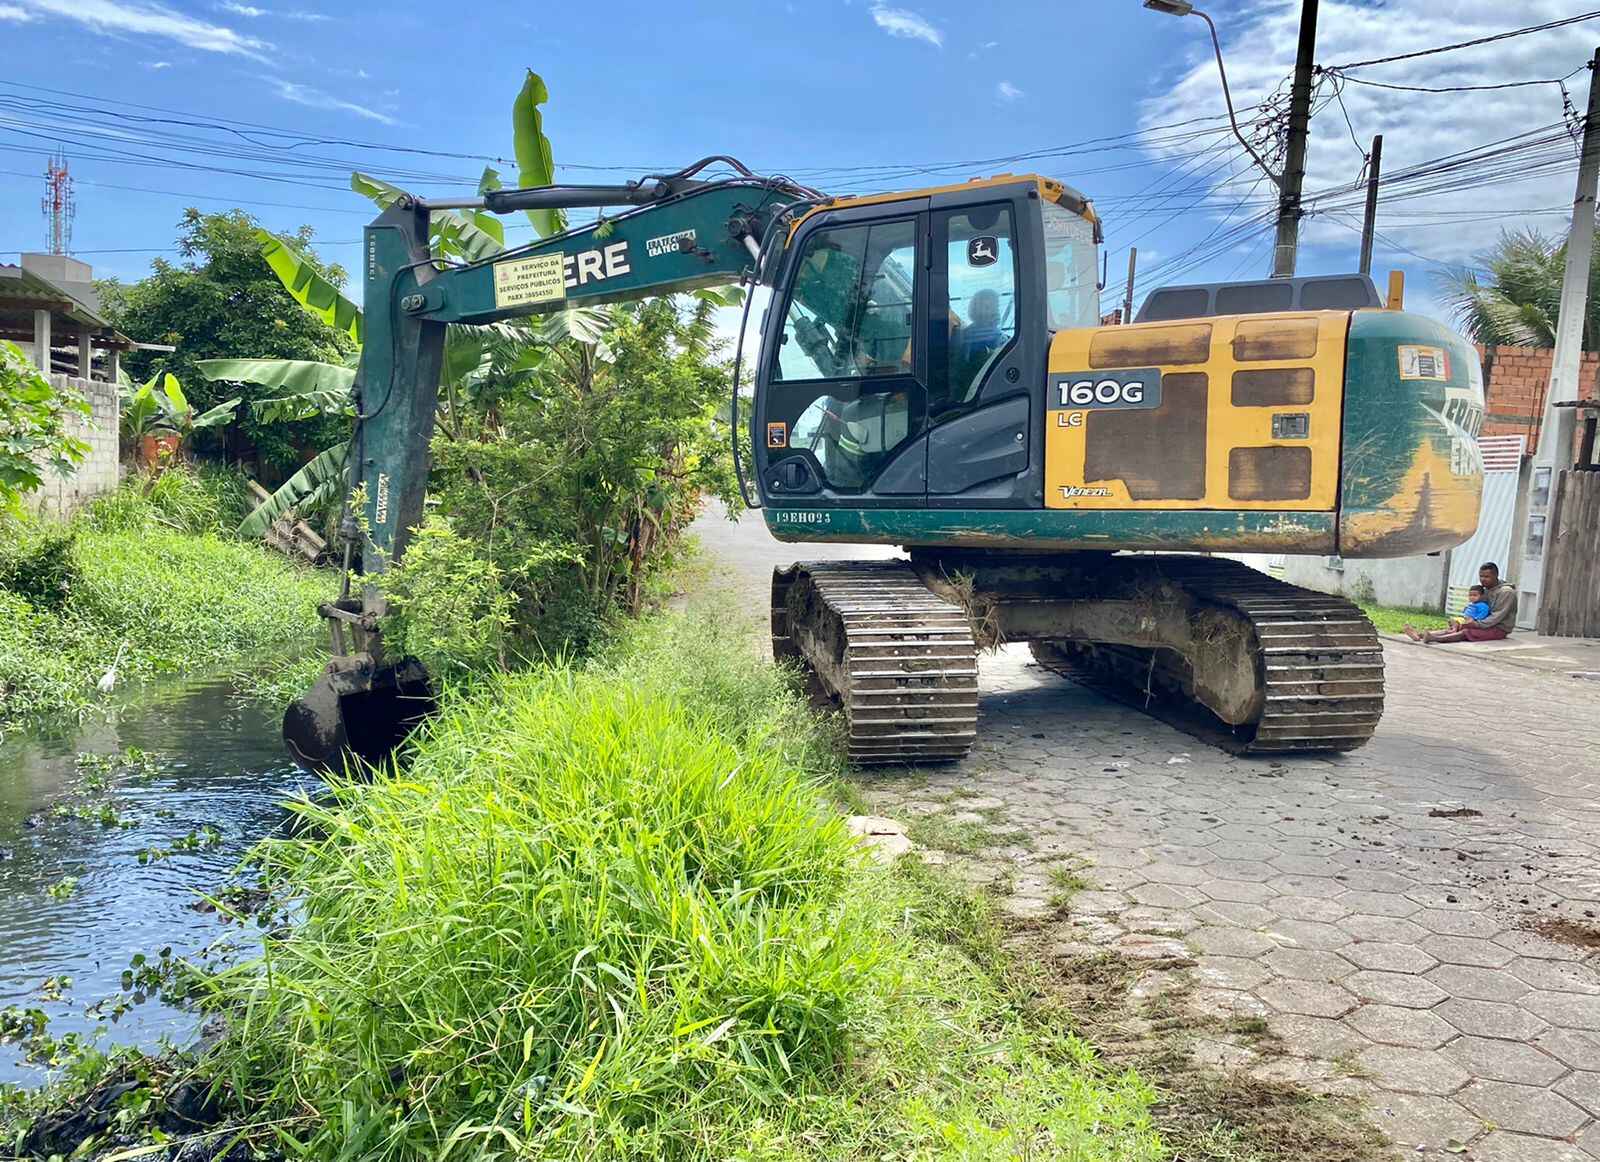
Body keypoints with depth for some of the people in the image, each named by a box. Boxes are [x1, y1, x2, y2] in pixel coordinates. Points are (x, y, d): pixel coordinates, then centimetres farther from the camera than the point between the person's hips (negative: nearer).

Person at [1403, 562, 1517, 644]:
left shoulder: (1506, 592, -10)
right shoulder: (1485, 591, 17)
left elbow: (1497, 616, -19)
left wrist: (1478, 624, -27)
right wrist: (1461, 620, -4)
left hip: (1499, 629, -7)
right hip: (1485, 624, 7)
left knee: (1465, 632, -31)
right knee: (1454, 628, -15)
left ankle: (1434, 638, -55)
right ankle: (1420, 635, -35)